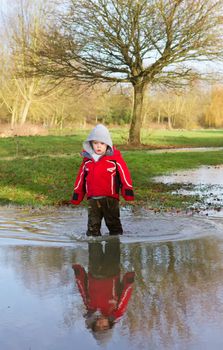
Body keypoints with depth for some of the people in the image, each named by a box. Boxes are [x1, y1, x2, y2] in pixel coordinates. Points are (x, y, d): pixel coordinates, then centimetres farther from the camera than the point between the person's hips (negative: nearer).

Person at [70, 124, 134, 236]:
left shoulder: (115, 158, -6)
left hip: (110, 199, -3)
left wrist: (128, 192, -6)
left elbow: (124, 174, -3)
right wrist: (76, 195, 15)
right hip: (92, 200, 3)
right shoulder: (87, 159, 5)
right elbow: (81, 178, 13)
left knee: (113, 223, 10)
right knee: (93, 226, 7)